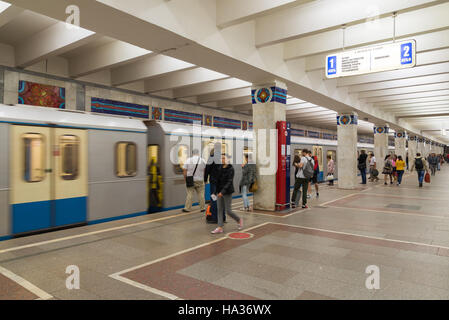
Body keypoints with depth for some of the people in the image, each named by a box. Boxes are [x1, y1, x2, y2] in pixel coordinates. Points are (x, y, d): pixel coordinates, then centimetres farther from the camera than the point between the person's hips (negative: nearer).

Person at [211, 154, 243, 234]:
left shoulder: (230, 169, -12)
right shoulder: (220, 168, 8)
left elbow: (229, 182, -19)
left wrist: (223, 191, -27)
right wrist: (216, 191, 14)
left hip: (227, 192, -6)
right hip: (220, 192, 7)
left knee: (228, 211, -1)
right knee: (219, 210, 5)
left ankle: (239, 220, 24)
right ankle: (220, 227, 10)